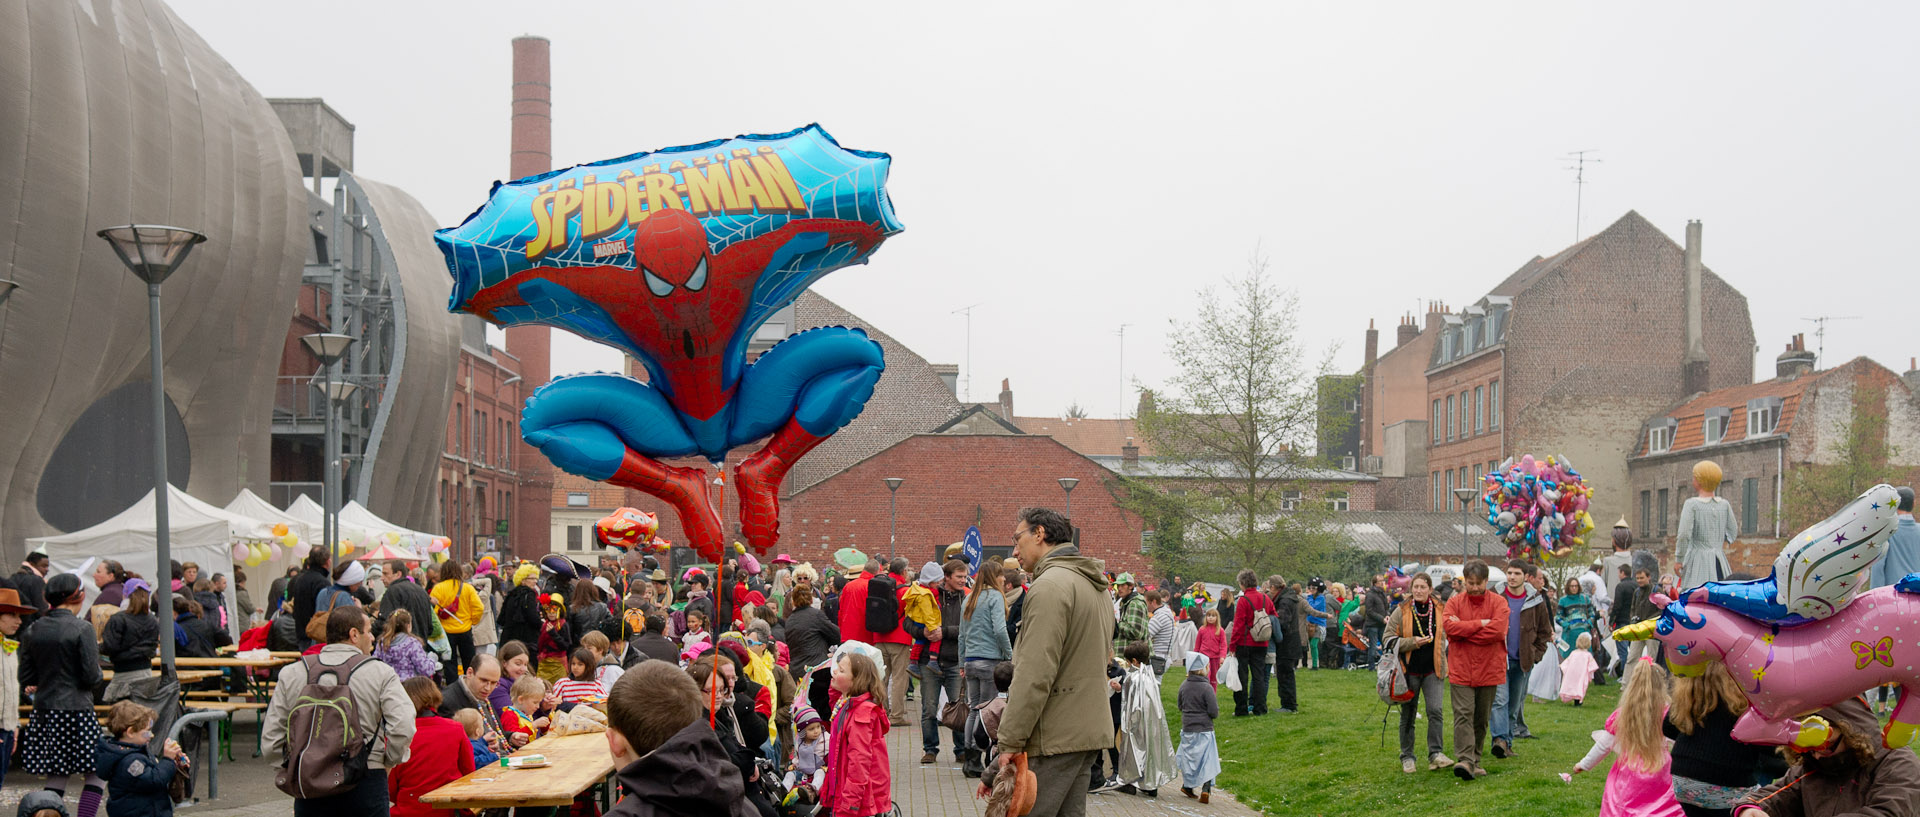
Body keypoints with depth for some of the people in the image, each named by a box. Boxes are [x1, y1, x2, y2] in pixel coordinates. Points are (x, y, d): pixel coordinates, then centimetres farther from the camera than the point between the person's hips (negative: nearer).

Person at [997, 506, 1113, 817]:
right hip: (1091, 731, 10)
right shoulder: (1096, 585, 17)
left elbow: (1034, 676, -20)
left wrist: (1010, 742, -17)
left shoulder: (1050, 585, -14)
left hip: (1055, 738, -10)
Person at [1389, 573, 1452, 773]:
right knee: (1408, 714, 6)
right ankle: (1406, 757, 15)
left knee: (1435, 710, -14)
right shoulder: (1401, 611, -2)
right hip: (1409, 670, -1)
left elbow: (1447, 637, 16)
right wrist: (1412, 642, -15)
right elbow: (1388, 638, -2)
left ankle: (1435, 753, -9)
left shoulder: (1440, 610, 3)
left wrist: (1448, 666, 11)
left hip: (1433, 669, 1)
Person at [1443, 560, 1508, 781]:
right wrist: (1480, 624, -14)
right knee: (1463, 714, -11)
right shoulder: (1454, 602, 4)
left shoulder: (1498, 603, 1)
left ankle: (1474, 761, 20)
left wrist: (1463, 630, -12)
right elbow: (1448, 626, -14)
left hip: (1489, 669, 1)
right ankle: (1464, 760, -18)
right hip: (1461, 669, -1)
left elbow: (1498, 630, -15)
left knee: (1481, 718, 9)